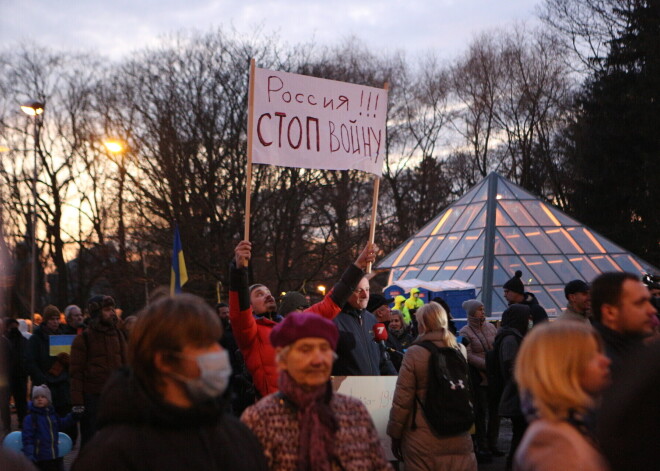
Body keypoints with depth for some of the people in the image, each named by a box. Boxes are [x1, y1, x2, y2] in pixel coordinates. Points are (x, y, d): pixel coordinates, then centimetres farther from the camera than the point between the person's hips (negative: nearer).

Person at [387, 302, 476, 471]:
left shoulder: (415, 354, -11)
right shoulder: (460, 350, 3)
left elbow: (402, 399, -9)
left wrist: (395, 434, 0)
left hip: (423, 441, -4)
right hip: (458, 438, 4)